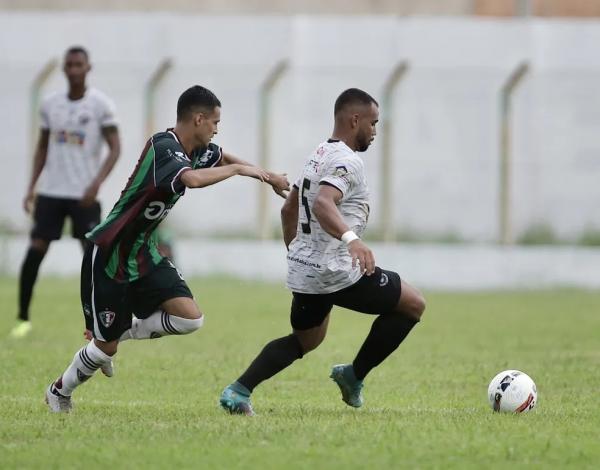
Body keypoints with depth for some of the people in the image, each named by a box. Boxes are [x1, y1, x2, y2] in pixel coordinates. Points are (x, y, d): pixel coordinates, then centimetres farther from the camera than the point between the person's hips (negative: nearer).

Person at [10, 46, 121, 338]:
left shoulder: (100, 104, -3)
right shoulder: (50, 105, 9)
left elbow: (115, 148, -5)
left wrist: (97, 183, -19)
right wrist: (31, 187, 8)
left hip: (84, 195, -3)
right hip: (50, 191, 3)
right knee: (34, 251, -5)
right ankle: (23, 319, 2)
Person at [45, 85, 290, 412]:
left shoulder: (197, 149, 2)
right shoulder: (163, 147, -24)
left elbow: (223, 157, 26)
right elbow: (193, 179, -43)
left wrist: (267, 176, 22)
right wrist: (239, 169, -28)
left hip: (143, 254, 8)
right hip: (109, 256, -8)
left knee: (190, 318, -8)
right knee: (105, 346, 1)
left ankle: (120, 335, 14)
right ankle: (58, 392, 27)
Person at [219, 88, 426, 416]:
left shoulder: (318, 156, 15)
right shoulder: (347, 161, -16)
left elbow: (288, 209, 25)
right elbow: (322, 204, -35)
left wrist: (295, 253, 35)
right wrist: (351, 238, -50)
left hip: (303, 269, 9)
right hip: (337, 272, -9)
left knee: (305, 340, 26)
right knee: (413, 305, 5)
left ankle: (238, 392, 8)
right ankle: (355, 375, 10)